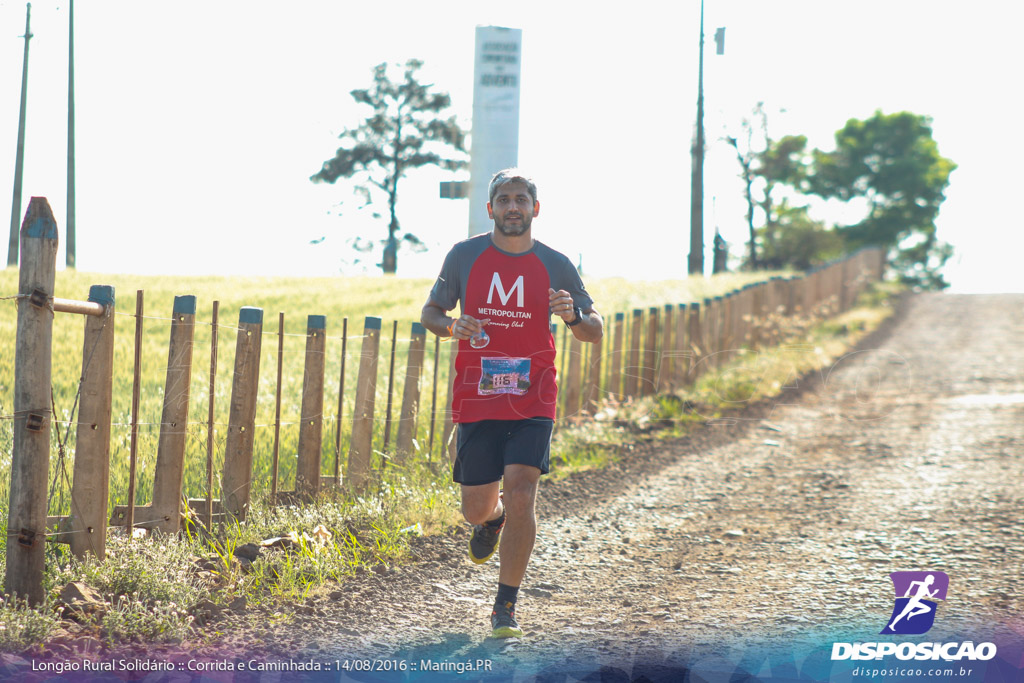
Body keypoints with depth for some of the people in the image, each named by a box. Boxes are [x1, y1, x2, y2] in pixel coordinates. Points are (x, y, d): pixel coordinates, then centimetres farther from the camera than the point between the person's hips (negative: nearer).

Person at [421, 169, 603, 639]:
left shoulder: (556, 266, 2)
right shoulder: (464, 256, 2)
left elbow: (595, 332, 8)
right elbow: (430, 312, 11)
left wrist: (573, 315, -16)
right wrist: (452, 326, -12)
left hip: (532, 403, -1)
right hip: (476, 401, 1)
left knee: (521, 494, -17)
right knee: (477, 509, 5)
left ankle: (506, 607, -3)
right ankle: (493, 517, 46)